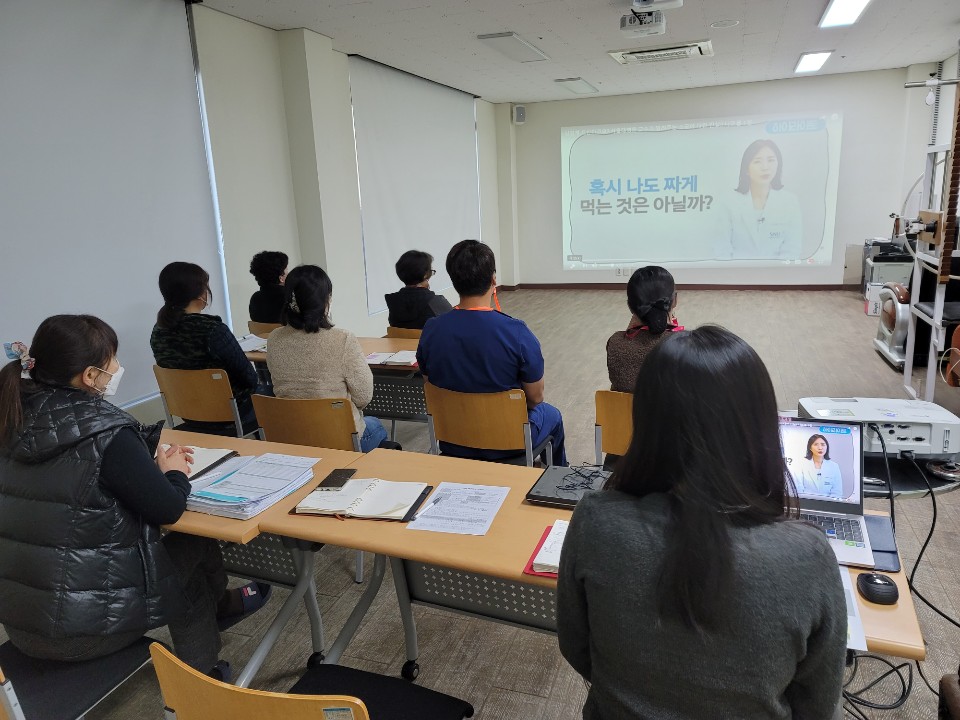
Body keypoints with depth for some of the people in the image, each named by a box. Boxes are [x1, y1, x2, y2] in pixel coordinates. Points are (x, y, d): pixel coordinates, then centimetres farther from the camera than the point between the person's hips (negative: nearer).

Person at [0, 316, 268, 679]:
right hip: (85, 624, -7)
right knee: (197, 545, 17)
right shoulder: (105, 432, -24)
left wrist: (149, 463, 9)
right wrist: (175, 473, 3)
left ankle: (216, 605, 50)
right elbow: (168, 509, -16)